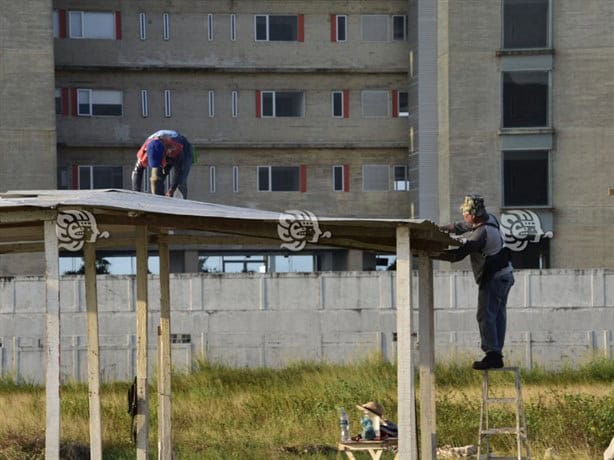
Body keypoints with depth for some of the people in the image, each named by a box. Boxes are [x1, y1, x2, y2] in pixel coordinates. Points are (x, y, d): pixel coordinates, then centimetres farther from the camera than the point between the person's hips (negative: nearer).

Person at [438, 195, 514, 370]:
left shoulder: (481, 234, -24)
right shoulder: (490, 219, 4)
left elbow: (458, 254, -25)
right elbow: (462, 227, 17)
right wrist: (440, 229, 11)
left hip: (493, 278, -10)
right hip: (505, 275, 10)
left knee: (486, 316, -9)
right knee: (498, 315, 9)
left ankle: (491, 354, -14)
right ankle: (497, 355, 10)